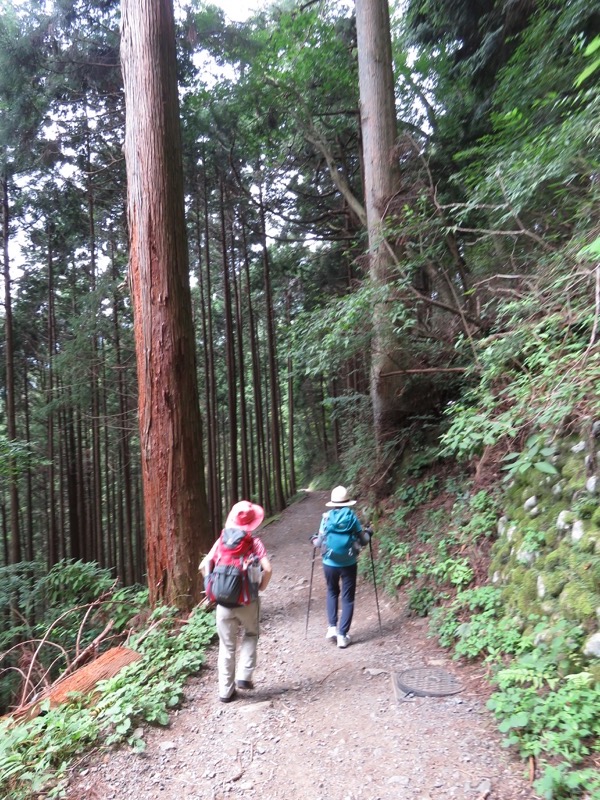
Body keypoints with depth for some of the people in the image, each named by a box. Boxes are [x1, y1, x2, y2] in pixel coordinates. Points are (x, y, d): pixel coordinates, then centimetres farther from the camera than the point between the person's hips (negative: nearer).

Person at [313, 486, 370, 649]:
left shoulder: (326, 517, -5)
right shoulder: (352, 516, -5)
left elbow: (319, 542, -4)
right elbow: (363, 540, -1)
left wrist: (314, 540, 18)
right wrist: (368, 534, 20)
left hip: (330, 563, 1)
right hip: (349, 564, -1)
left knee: (332, 592, 24)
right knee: (348, 598, 11)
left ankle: (332, 627, 13)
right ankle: (342, 635, 9)